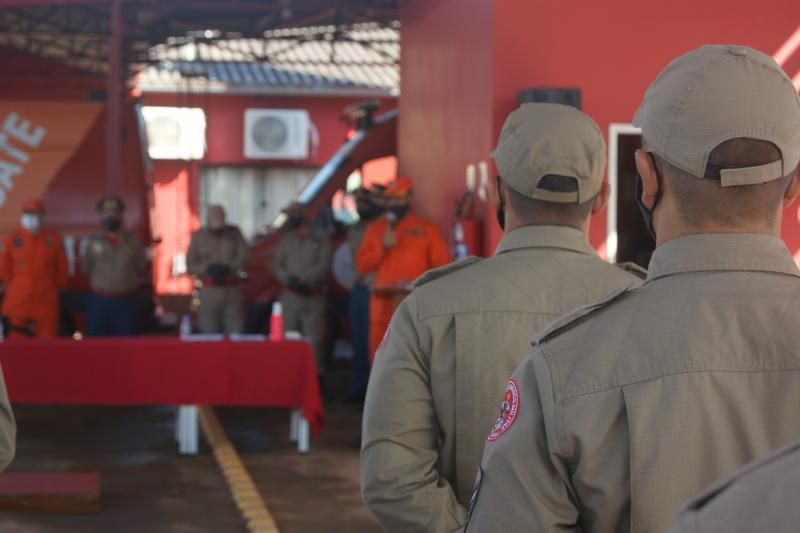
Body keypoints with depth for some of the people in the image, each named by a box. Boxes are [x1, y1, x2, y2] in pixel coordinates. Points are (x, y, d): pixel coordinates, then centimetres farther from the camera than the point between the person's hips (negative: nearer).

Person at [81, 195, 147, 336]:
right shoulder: (93, 241, 5)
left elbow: (141, 269, 8)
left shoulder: (132, 241, 5)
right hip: (99, 301, 0)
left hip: (126, 302, 0)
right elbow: (85, 269, 6)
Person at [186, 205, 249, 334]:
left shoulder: (234, 233, 6)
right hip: (209, 291, -1)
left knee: (235, 333, -3)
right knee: (210, 334, -4)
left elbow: (244, 256, -1)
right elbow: (190, 265, 1)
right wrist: (207, 268, -18)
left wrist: (228, 268, -18)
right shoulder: (198, 236, 4)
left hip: (232, 290, 1)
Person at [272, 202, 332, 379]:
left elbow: (323, 265, -4)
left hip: (314, 296, -3)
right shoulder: (286, 240, 17)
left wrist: (304, 281, -14)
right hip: (290, 296, 3)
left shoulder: (320, 239, 6)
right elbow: (277, 265, 9)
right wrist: (291, 280, -9)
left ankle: (316, 376, -6)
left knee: (314, 339, -9)